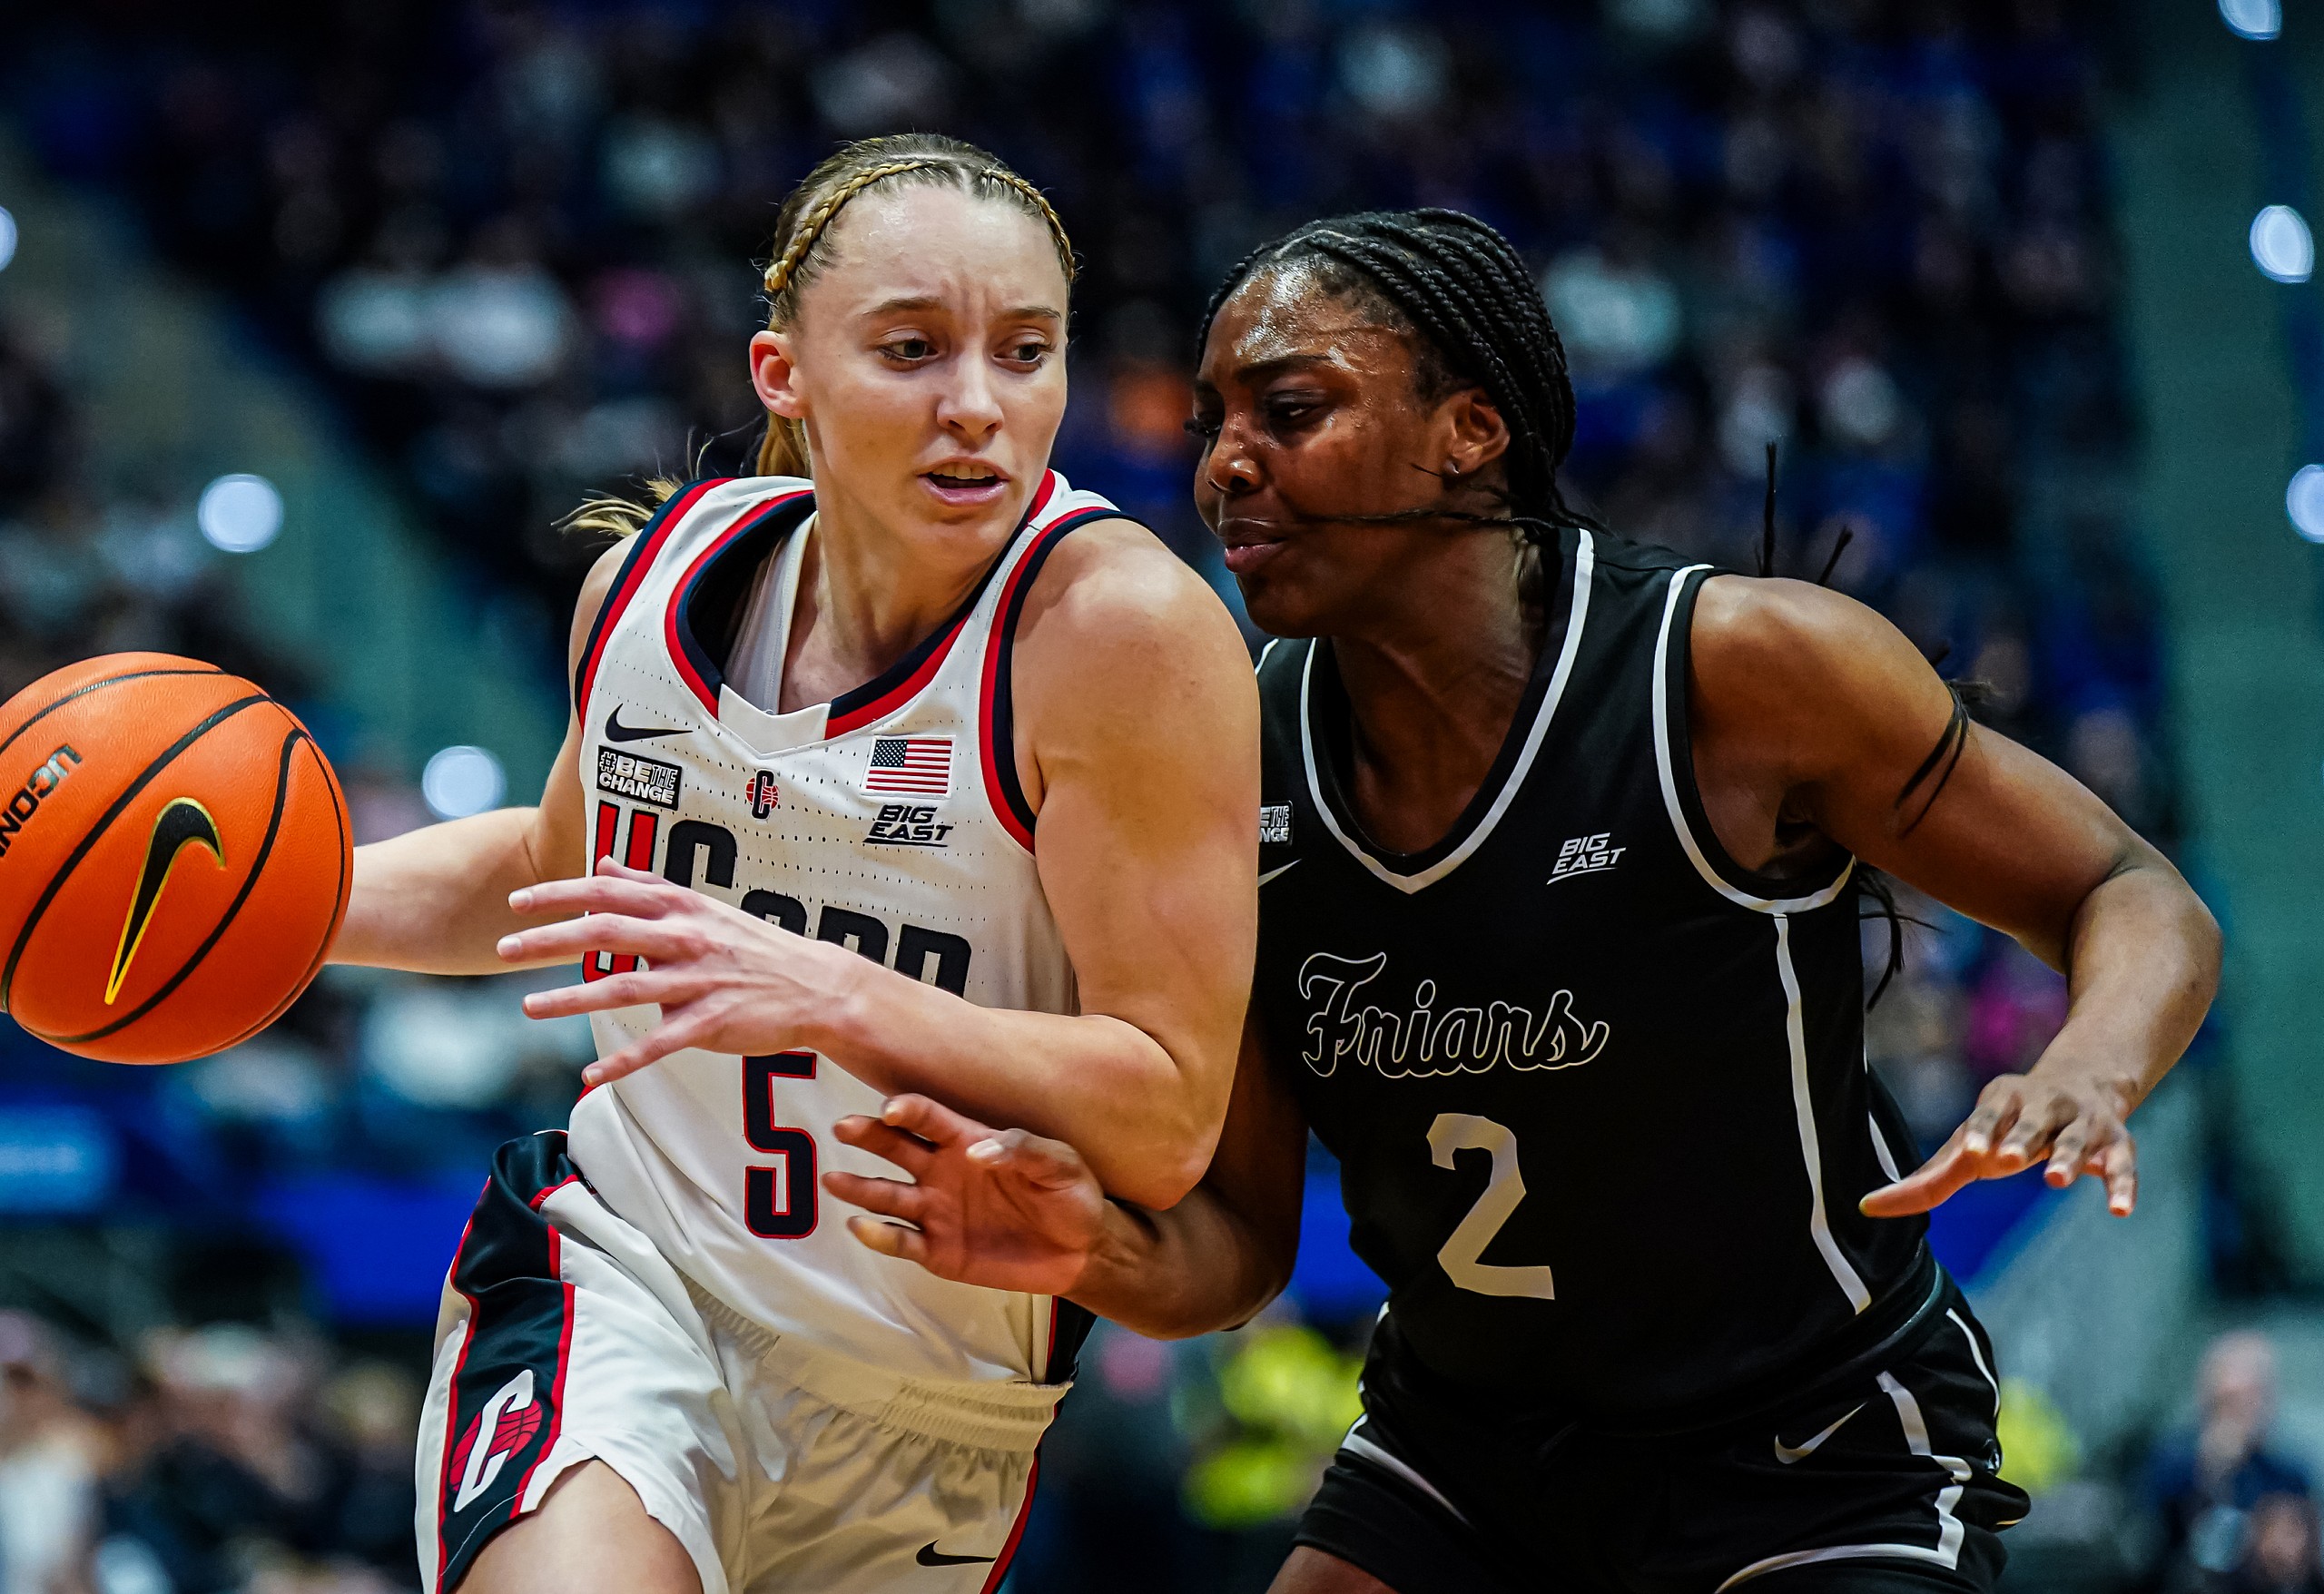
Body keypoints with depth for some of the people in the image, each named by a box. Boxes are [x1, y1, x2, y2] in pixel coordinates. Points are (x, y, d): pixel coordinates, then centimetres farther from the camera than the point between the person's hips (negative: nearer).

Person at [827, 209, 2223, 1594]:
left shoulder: (1743, 663, -21)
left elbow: (2134, 899, -10)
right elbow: (1239, 1249, -1)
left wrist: (2092, 1070, -32)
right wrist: (1104, 1248, -25)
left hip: (1818, 1480, -4)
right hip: (1463, 1455, 4)